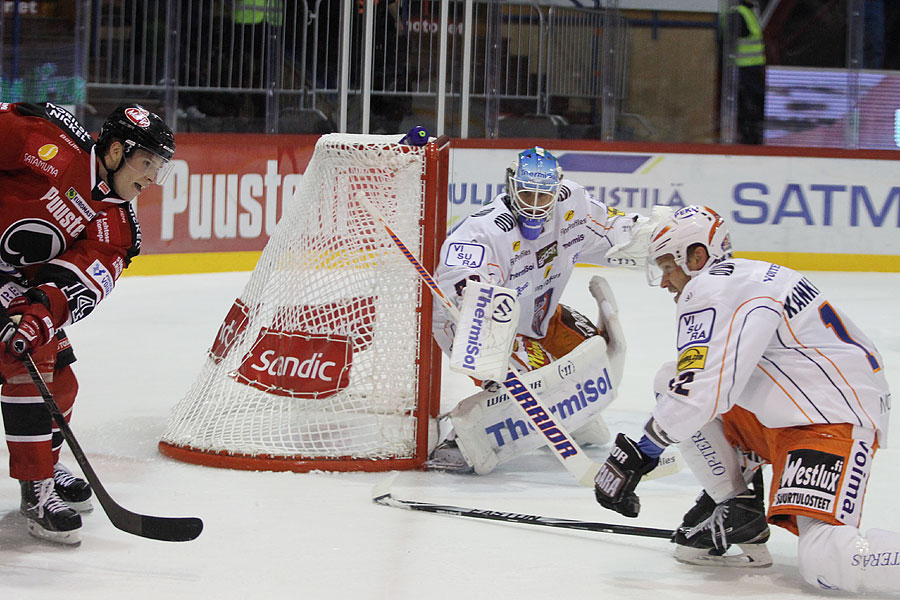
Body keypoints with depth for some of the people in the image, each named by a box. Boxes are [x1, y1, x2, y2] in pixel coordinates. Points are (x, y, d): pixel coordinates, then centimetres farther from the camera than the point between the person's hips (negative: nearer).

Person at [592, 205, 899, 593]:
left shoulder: (714, 291, -15)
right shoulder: (746, 277, 18)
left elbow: (701, 392, -26)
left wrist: (636, 457, -18)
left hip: (836, 424, -11)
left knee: (824, 561, -27)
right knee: (672, 382, 7)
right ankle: (735, 508, 9)